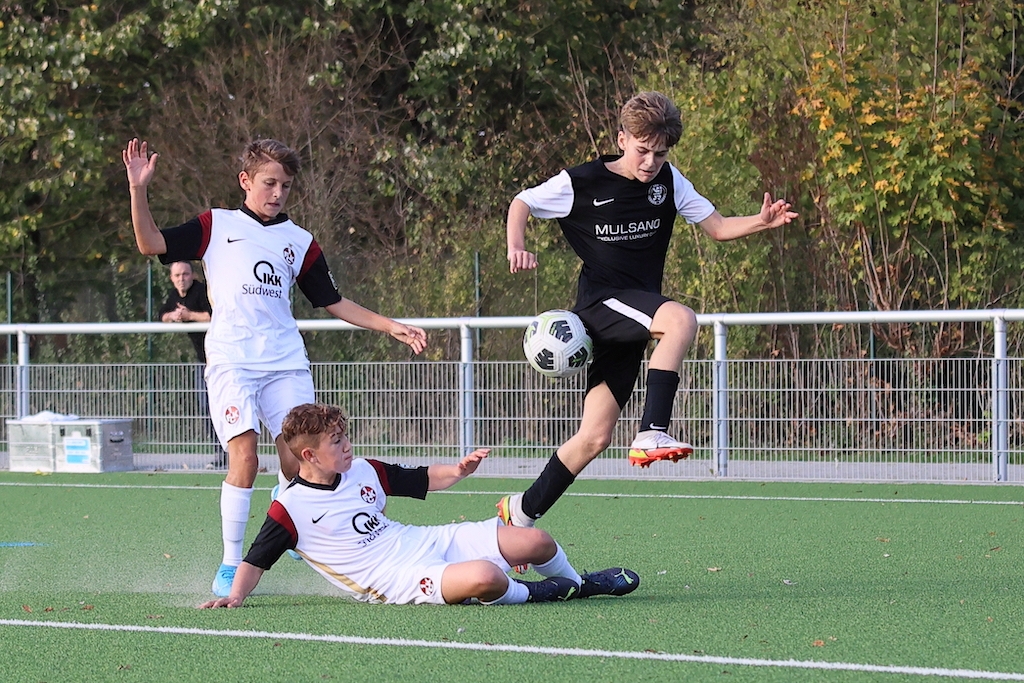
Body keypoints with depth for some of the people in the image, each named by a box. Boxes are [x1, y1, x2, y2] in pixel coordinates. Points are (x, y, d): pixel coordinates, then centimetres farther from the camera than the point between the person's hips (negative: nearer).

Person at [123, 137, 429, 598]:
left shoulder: (300, 243, 17)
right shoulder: (216, 226, 9)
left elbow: (334, 303, 21)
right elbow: (151, 244, 2)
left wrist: (391, 327, 15)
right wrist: (138, 191, -11)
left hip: (286, 364, 3)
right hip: (230, 362, -3)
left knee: (298, 461, -5)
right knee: (243, 458, -18)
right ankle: (230, 564, -8)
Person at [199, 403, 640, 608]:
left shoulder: (363, 471, 9)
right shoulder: (290, 508, -8)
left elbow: (421, 481, 20)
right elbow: (257, 559, -4)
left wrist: (457, 471, 2)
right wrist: (235, 597, -19)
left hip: (427, 541, 7)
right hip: (396, 580, -7)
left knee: (537, 542, 1)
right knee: (485, 577, -37)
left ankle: (579, 584, 36)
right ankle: (523, 595, 1)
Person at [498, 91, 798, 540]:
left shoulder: (668, 182, 7)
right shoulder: (582, 183, -5)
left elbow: (717, 227, 7)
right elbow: (521, 204, 6)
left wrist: (762, 222, -12)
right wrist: (517, 248, -13)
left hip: (630, 326, 6)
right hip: (600, 300, -6)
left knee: (595, 437, 4)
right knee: (681, 319, -34)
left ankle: (523, 511, 18)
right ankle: (652, 435, -39)